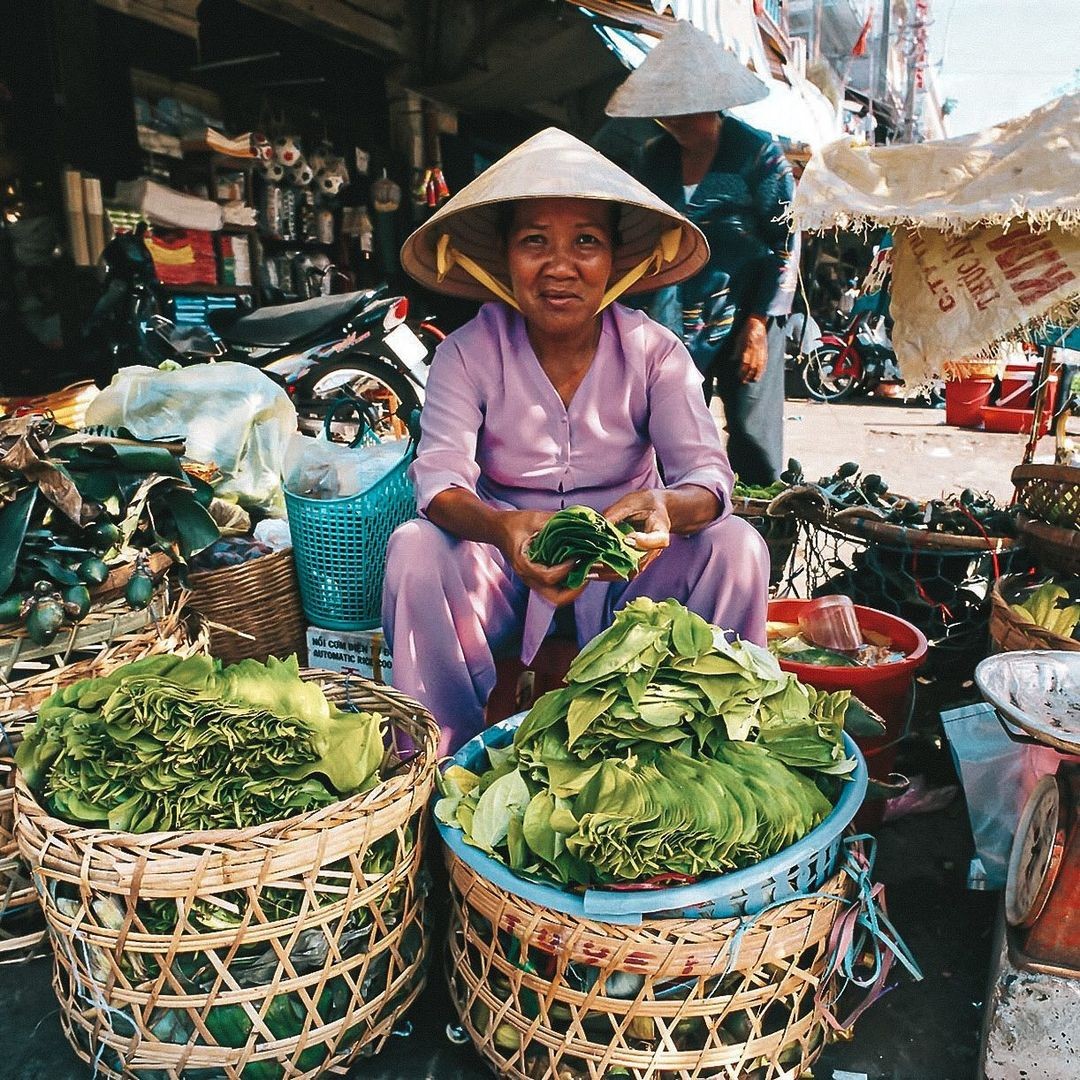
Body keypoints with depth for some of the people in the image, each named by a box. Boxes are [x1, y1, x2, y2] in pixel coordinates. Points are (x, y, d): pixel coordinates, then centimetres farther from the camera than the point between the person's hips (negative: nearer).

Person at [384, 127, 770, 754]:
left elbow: (709, 473, -17)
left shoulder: (652, 351, -7)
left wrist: (667, 507, -43)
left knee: (736, 547, -24)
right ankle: (449, 755, -11)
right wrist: (502, 528, -45)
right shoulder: (469, 353, -9)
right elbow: (439, 475, -21)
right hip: (506, 564, 0)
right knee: (415, 549, -28)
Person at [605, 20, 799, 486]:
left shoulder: (757, 153, -4)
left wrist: (758, 326, -11)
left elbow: (785, 244, -4)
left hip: (745, 319, -3)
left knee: (754, 443, -2)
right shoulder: (654, 157, 9)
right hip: (673, 324, 4)